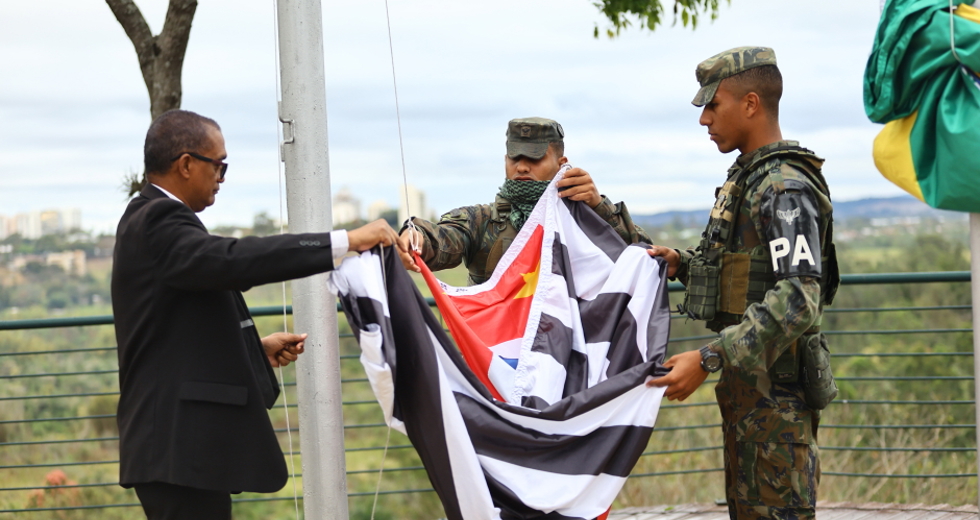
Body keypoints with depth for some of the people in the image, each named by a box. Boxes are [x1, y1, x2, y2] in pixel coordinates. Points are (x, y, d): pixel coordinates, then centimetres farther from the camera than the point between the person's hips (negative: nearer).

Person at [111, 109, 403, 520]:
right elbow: (234, 259, -30)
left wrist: (257, 349, 15)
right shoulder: (157, 223, -14)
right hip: (181, 447, -11)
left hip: (180, 442, 11)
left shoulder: (152, 221, 18)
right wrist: (346, 241, -29)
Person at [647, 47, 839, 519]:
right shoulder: (748, 178, 14)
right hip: (748, 385, 10)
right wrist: (683, 264, 6)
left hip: (775, 388, -10)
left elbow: (797, 300, -29)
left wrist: (708, 358, -33)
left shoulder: (786, 189, -19)